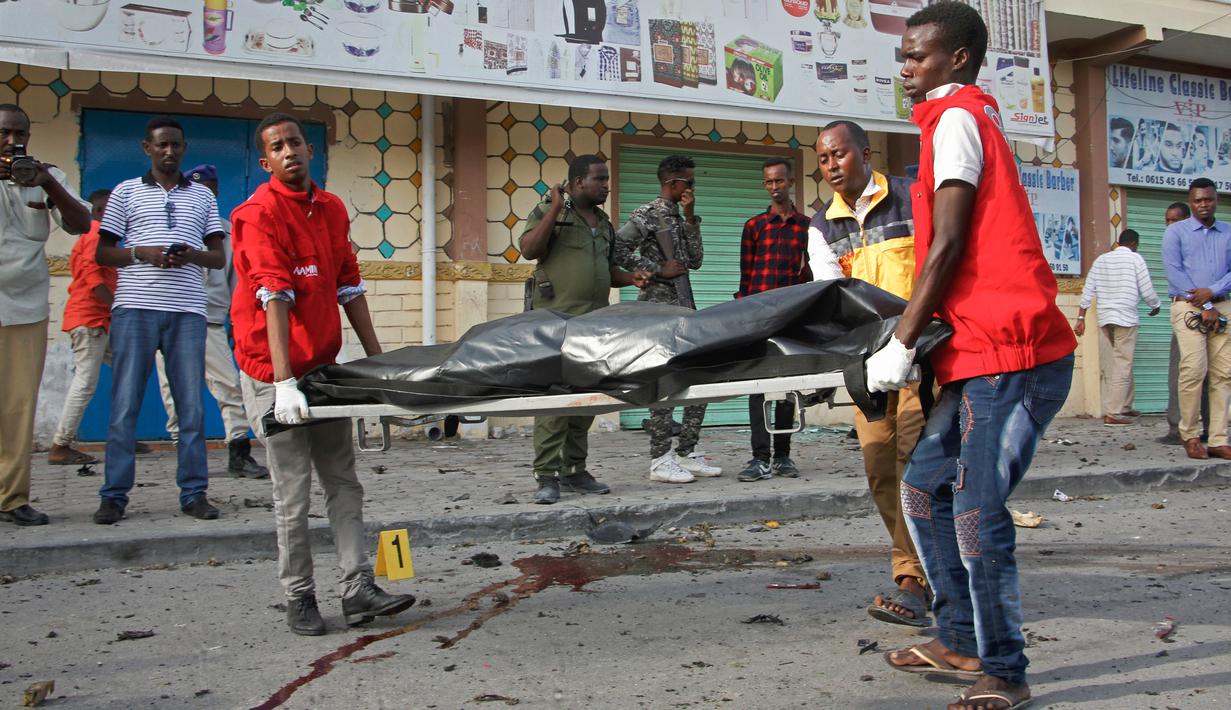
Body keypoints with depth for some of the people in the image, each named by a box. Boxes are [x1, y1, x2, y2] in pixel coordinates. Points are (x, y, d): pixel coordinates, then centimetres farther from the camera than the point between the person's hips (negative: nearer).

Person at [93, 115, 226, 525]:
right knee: (124, 405, -2)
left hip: (188, 310, 1)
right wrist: (143, 253, -8)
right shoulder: (126, 192, 13)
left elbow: (219, 256, 15)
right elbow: (102, 253, 10)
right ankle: (114, 495, 3)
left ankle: (194, 492, 6)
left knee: (191, 406, 0)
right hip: (135, 307, -1)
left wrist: (192, 254, -6)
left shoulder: (203, 196, 18)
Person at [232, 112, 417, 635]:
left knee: (343, 483, 6)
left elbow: (349, 287, 14)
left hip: (324, 367, 7)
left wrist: (378, 360, 12)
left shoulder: (332, 209, 9)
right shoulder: (260, 213, -13)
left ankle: (358, 591, 11)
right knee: (293, 496, -1)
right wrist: (284, 382, -31)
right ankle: (299, 599, 12)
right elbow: (274, 297, -24)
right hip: (274, 375, -7)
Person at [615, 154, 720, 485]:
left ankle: (686, 453, 16)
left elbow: (695, 260, 12)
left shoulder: (679, 217, 18)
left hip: (684, 307, 9)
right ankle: (661, 460, -2)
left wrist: (690, 218, 6)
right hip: (660, 306, -9)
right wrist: (658, 270, -15)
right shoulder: (647, 214, -8)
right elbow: (619, 251, -17)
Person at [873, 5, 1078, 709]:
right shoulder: (977, 118, 23)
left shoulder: (957, 119, -6)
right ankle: (962, 641, 22)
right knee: (925, 483, 14)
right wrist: (909, 328, 25)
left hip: (1010, 351, -10)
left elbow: (948, 246, -14)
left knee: (977, 511, -9)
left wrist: (902, 345, -13)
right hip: (985, 349, 10)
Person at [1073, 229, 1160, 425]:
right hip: (1126, 319, -5)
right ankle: (1113, 413, -10)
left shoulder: (1101, 260, 12)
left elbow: (1088, 290, 7)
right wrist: (1156, 306, 16)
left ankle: (1125, 406, 22)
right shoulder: (1135, 259, -1)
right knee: (1122, 366, -5)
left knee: (1109, 367, 12)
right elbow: (1146, 290, -3)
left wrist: (1081, 317, 9)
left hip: (1104, 319, 6)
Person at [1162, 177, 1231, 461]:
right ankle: (1190, 436, -3)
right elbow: (1174, 272, -5)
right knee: (1193, 370, -14)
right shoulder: (1176, 232, 6)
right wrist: (1204, 306, -9)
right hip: (1187, 307, -3)